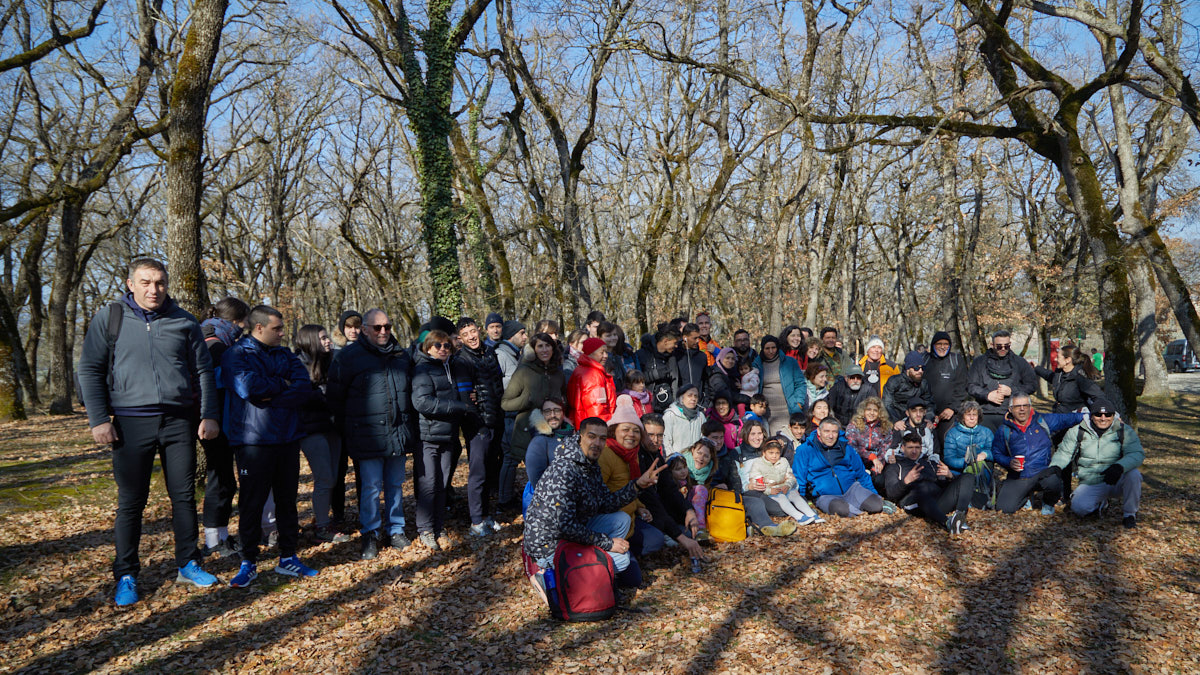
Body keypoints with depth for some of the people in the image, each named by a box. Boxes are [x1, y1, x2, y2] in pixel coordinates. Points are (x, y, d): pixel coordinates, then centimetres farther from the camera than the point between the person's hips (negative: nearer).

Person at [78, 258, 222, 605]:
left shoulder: (183, 321, 7)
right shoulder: (109, 318, 2)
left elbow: (203, 371, 10)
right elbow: (90, 371, 2)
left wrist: (210, 415, 3)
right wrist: (98, 419, -7)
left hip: (179, 420, 2)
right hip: (131, 422, -2)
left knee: (184, 495, 7)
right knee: (131, 502, 3)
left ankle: (188, 564, 21)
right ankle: (126, 576, 15)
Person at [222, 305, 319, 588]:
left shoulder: (285, 355, 12)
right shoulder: (235, 355, -3)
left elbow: (305, 387, -3)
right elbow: (248, 386, -22)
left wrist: (272, 398, -16)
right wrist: (282, 384, -8)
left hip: (287, 438, 5)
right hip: (254, 440, -5)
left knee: (287, 500, 11)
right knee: (251, 503, 2)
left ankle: (288, 558, 22)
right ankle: (248, 563, 15)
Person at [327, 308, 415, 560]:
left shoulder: (402, 356, 11)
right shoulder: (349, 356, -4)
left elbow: (410, 391, 23)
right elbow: (335, 396, 1)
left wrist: (409, 424, 18)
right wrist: (347, 428, 2)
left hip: (398, 433, 5)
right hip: (368, 435, -4)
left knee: (396, 485, 12)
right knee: (371, 487, -1)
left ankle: (395, 530, 24)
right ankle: (370, 535, 14)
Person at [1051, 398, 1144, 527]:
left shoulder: (1125, 431, -1)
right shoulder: (1077, 431, 3)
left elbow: (1137, 454, -14)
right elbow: (1064, 453, 11)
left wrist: (1119, 467, -35)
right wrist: (1054, 468, -11)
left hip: (1117, 480, -1)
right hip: (1091, 484, 1)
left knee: (1133, 474, -33)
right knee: (1079, 507, -26)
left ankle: (1129, 514, -8)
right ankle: (1100, 503, 14)